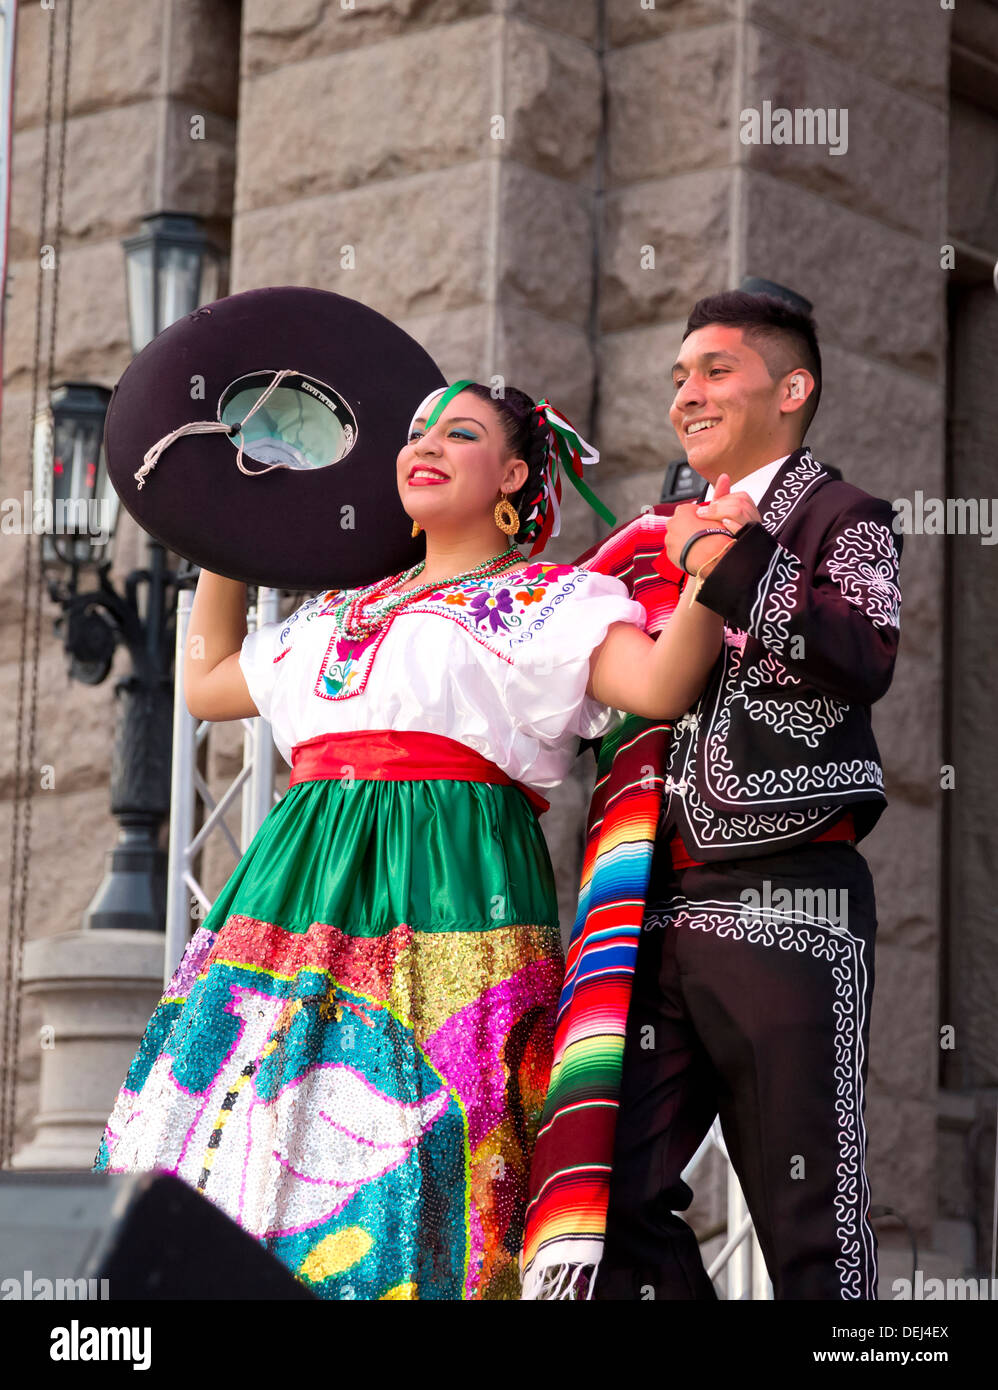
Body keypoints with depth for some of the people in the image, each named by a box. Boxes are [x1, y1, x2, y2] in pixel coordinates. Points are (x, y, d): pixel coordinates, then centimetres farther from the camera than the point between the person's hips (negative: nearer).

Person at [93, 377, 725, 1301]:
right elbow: (207, 683, 37)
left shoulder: (552, 600, 7)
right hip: (305, 873, 6)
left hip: (449, 880, -6)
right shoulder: (341, 613, 26)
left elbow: (663, 686, -9)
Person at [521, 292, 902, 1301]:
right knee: (608, 1189, -2)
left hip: (787, 903, -6)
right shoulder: (667, 538, 23)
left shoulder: (840, 518, 5)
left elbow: (865, 659, -15)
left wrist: (728, 562, -12)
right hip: (656, 910, 6)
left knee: (809, 1217, -4)